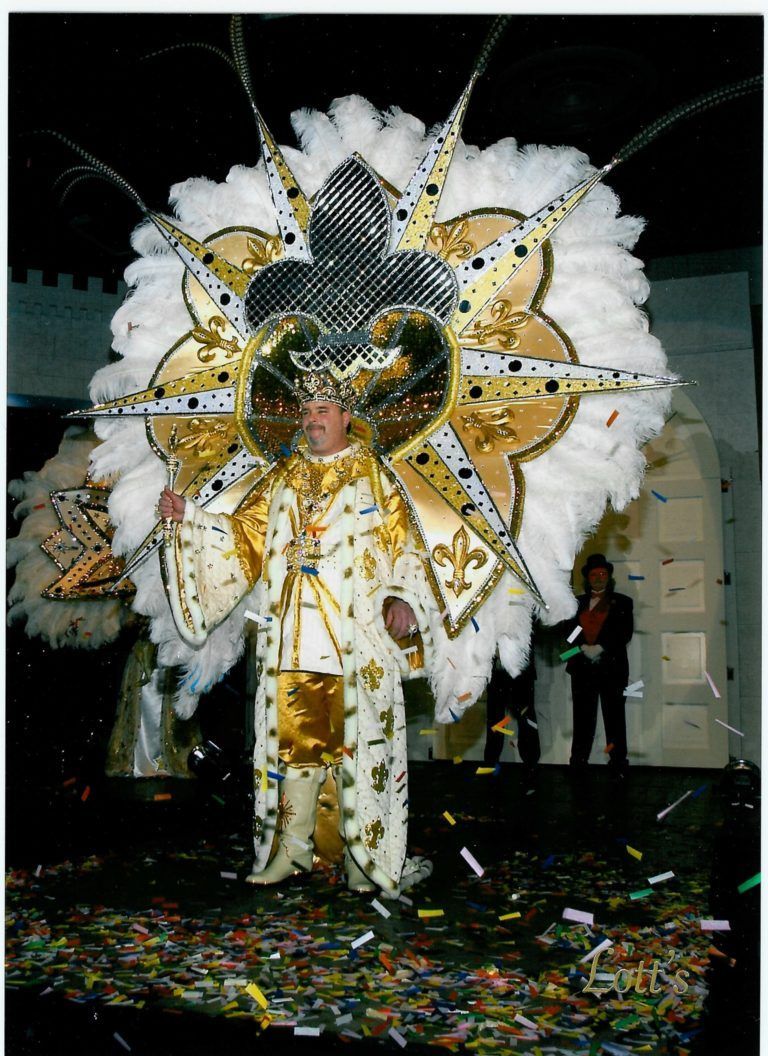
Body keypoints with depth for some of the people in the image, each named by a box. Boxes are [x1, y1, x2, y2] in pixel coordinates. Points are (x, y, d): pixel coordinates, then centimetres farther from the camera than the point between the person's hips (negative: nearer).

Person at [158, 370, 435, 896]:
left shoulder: (373, 475, 6)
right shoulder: (284, 476, 16)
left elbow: (402, 546, 1)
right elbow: (244, 533, 15)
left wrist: (402, 598, -13)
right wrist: (189, 516, 3)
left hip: (357, 641, -3)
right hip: (290, 643, 4)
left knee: (360, 742, -1)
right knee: (293, 741, 7)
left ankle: (367, 858, 11)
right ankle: (292, 848, 20)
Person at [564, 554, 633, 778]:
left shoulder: (622, 602, 8)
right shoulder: (577, 602, 15)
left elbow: (625, 633, -3)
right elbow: (569, 630, 6)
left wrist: (600, 648, -14)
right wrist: (583, 648, -12)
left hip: (612, 667, -2)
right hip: (582, 668, 2)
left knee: (614, 717, 0)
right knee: (582, 717, 2)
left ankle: (618, 765, 4)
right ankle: (578, 763, 6)